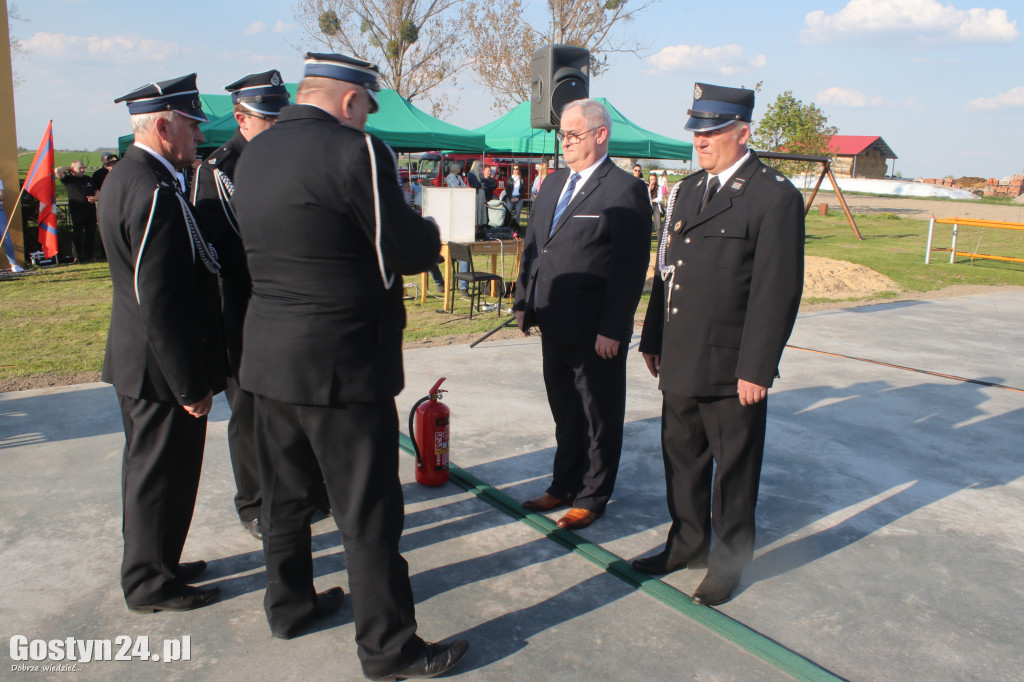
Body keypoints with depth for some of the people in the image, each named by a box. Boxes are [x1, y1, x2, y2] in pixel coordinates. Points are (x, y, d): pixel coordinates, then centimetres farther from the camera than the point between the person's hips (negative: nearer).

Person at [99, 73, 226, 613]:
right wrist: (191, 385, -21)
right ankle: (151, 584, 22)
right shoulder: (155, 192, -23)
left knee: (147, 465, 21)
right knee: (162, 473, 5)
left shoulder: (124, 177, 10)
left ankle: (149, 565, 39)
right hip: (163, 366, -11)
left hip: (136, 362, 11)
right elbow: (162, 302, -26)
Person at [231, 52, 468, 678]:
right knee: (369, 512, 3)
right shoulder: (356, 151, -16)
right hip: (341, 364, -8)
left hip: (269, 356, 8)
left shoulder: (253, 155, 9)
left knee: (287, 493, 21)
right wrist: (431, 235, 6)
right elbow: (406, 251, -16)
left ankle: (290, 604, 39)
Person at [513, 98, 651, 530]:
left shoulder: (624, 191, -12)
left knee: (599, 418, 9)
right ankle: (564, 486, 35)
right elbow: (532, 247, 17)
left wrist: (611, 330, -19)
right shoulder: (552, 184, 13)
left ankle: (592, 497, 24)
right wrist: (524, 302, 11)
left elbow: (630, 268, -16)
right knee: (565, 413, 20)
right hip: (554, 325, 8)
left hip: (596, 332, -7)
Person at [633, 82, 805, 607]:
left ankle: (729, 562, 28)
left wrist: (756, 368, -17)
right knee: (682, 458, 18)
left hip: (732, 369, -7)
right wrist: (652, 339, 13)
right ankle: (688, 544, 37)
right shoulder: (687, 190, 13)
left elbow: (779, 291, -15)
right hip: (680, 362, 7)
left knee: (734, 470, 10)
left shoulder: (775, 197, -11)